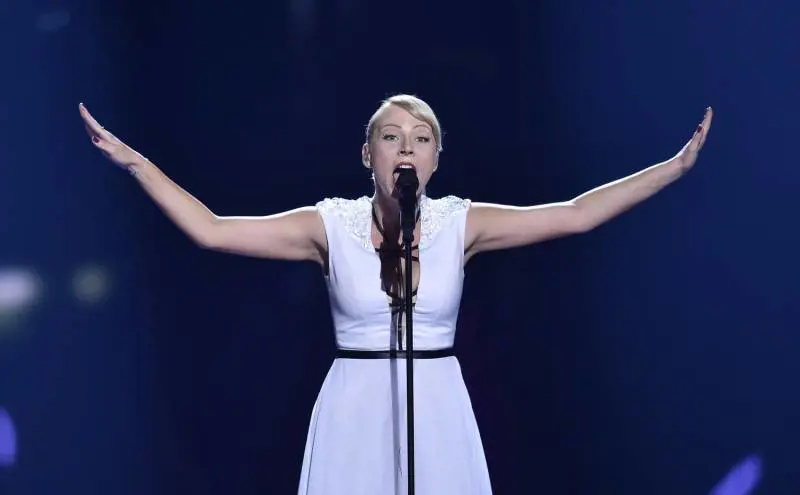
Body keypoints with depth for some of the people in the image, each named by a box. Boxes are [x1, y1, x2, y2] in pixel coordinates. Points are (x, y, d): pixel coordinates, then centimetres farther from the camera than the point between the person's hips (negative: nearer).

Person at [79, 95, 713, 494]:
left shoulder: (460, 222, 0)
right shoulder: (330, 224, -3)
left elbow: (574, 215, -3)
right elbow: (210, 230, -5)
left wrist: (676, 166, -6)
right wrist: (134, 162, -10)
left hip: (438, 410, 1)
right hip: (355, 410, -1)